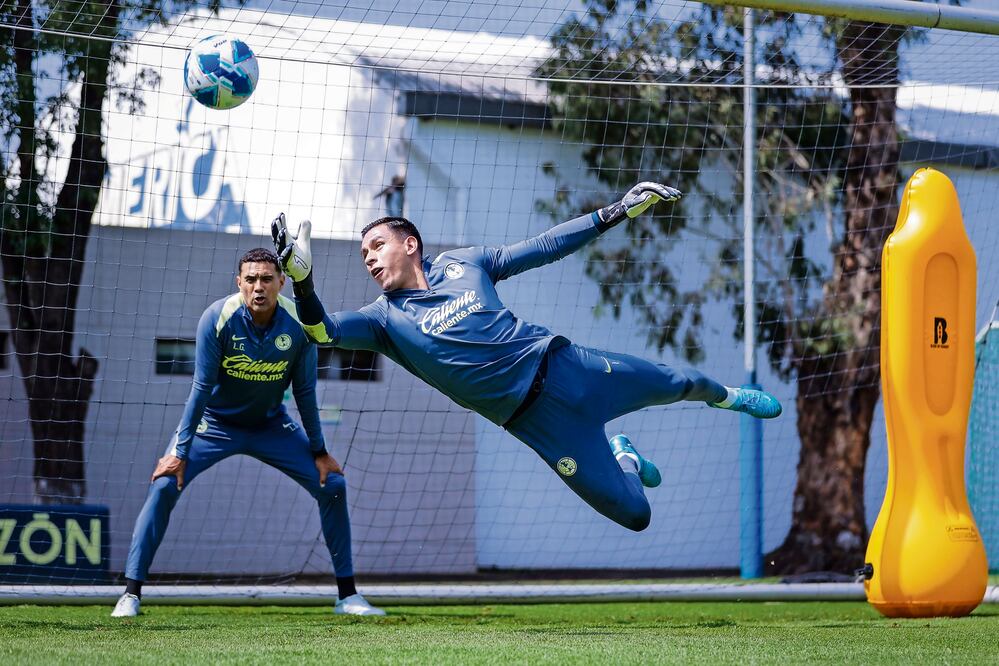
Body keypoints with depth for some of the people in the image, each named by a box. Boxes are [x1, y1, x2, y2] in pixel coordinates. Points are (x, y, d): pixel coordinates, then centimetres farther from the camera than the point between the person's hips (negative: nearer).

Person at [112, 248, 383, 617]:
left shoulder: (298, 324, -20)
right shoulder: (218, 318, -26)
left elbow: (304, 393, -9)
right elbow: (202, 388, -21)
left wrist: (319, 452, -3)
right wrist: (180, 451, -21)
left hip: (271, 425, 3)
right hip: (214, 423, -2)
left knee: (332, 485, -6)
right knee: (164, 486, -20)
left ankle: (347, 596, 6)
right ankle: (131, 593, -11)